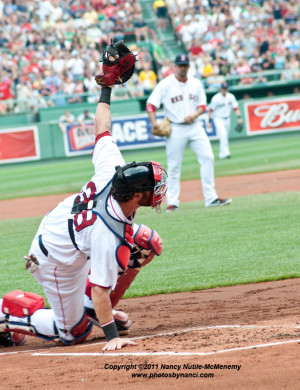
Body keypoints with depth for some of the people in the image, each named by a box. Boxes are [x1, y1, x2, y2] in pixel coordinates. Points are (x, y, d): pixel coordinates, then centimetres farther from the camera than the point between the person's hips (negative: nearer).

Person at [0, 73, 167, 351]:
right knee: (75, 332, 7)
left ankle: (93, 305, 17)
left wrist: (106, 90, 3)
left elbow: (102, 129, -11)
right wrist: (112, 336, -33)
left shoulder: (112, 171, -25)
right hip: (58, 263, -8)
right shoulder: (109, 235, -40)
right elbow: (100, 288, -36)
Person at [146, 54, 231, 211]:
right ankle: (172, 202, 6)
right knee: (174, 166, -1)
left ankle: (210, 198, 0)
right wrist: (155, 125, -18)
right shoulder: (165, 84, -4)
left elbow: (203, 105, 12)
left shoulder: (196, 83, 9)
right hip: (175, 130, -4)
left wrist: (195, 115, -9)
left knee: (207, 158, -5)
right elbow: (150, 104, -7)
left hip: (195, 126, 4)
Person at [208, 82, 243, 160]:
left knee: (225, 137, 10)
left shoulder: (231, 97, 0)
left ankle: (222, 155, 23)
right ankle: (225, 153, -29)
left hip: (227, 119, 6)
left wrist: (239, 118, -11)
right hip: (218, 119, -6)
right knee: (223, 134, -23)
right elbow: (211, 110, -9)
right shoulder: (216, 98, -14)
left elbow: (236, 108, 2)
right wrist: (209, 121, -12)